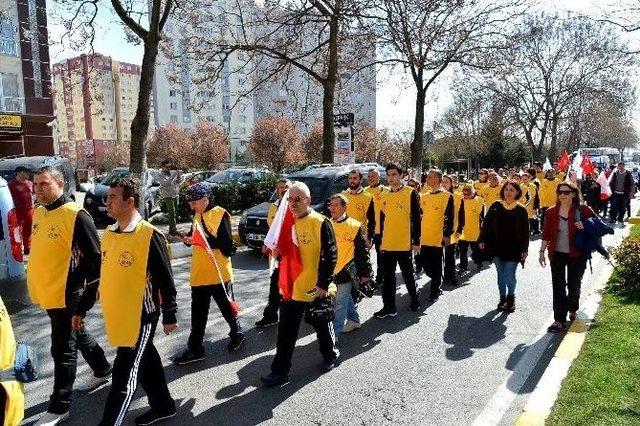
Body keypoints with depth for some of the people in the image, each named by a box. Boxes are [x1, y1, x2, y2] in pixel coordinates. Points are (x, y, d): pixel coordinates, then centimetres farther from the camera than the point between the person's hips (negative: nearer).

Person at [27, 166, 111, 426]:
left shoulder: (75, 215, -19)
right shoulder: (38, 213, 7)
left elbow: (95, 255, -17)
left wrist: (92, 286, -12)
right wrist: (37, 283, 20)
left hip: (67, 294, -9)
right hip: (45, 292, 9)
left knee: (63, 349, 1)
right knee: (77, 335, 22)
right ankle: (103, 371, 42)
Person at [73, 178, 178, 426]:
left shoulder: (149, 235, -17)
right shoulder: (109, 234, 7)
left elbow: (165, 280, -14)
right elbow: (101, 275, 16)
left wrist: (169, 316, -11)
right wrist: (82, 308, 17)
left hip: (141, 316, -8)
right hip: (116, 316, 8)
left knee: (125, 376, -1)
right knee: (145, 362, 20)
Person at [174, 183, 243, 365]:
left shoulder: (220, 215, -14)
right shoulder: (197, 216, 10)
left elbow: (226, 244, -19)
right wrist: (189, 239, -2)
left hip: (219, 273, -7)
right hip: (199, 273, 7)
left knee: (227, 306, 12)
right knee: (198, 312, 10)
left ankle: (237, 334, 35)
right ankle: (194, 349, 18)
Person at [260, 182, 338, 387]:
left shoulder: (321, 223, -14)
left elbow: (330, 255, -14)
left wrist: (324, 284, -17)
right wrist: (278, 252, -7)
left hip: (316, 288, -4)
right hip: (290, 287, 5)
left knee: (322, 325, 17)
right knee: (286, 331, 7)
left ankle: (330, 356, 41)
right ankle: (280, 371, 16)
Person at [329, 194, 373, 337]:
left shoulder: (354, 226, -9)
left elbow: (362, 251, -6)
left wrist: (365, 272, -5)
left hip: (346, 271, -6)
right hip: (331, 271, 6)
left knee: (340, 303, -4)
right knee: (346, 298, 20)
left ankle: (334, 333, 1)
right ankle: (354, 320, 38)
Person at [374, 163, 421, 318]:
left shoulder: (410, 193, -6)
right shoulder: (384, 195, 10)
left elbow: (416, 218, -6)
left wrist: (416, 241, -9)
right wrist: (380, 240, 12)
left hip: (404, 244, -5)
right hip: (387, 244, 5)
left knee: (408, 274, 10)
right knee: (388, 276, 7)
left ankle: (415, 298, 31)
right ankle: (389, 307, 15)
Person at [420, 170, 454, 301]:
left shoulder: (447, 196, -6)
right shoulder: (423, 197, 12)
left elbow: (449, 217, -9)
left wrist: (447, 234, -14)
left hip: (438, 237, -6)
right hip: (424, 238, 6)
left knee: (436, 266, 1)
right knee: (426, 265, 10)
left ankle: (435, 292, 13)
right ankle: (438, 282, 34)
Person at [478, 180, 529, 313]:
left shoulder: (521, 210, -2)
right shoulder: (496, 206, 0)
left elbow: (525, 232, 0)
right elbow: (486, 224, 3)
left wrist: (524, 249, -3)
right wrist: (482, 240, -3)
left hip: (513, 249, -2)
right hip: (497, 247, 2)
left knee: (509, 276, -2)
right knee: (500, 274, 11)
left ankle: (511, 297, 22)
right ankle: (503, 297, 27)